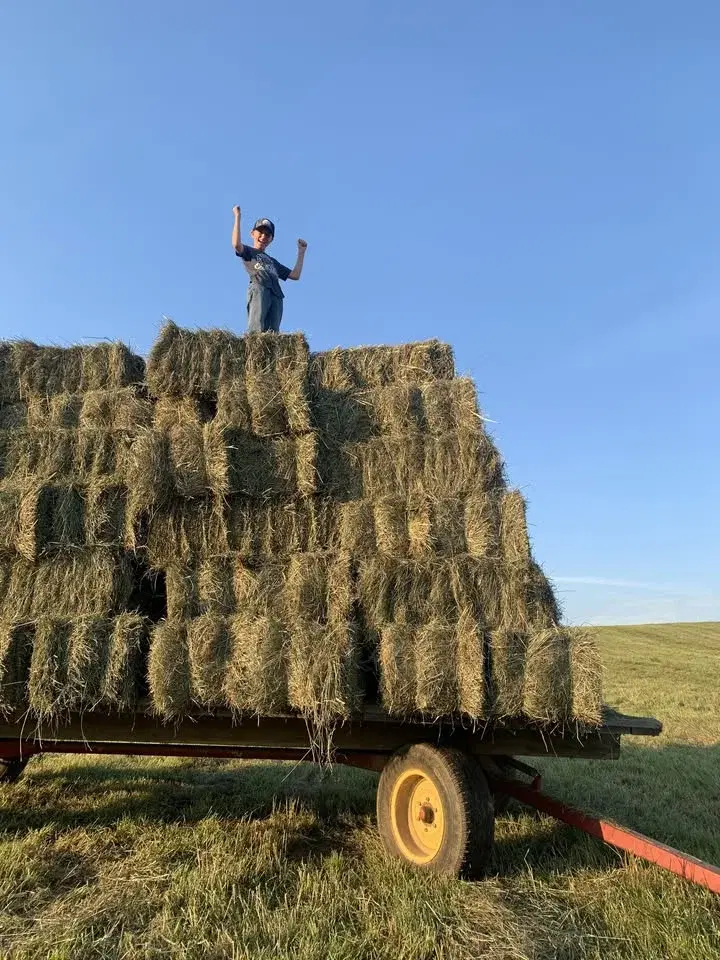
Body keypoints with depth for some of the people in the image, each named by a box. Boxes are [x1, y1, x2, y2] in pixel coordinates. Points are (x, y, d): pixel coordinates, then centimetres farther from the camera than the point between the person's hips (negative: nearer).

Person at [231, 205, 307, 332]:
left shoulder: (272, 261, 39)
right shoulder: (248, 252, 25)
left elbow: (295, 275, 31)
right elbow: (236, 244, 0)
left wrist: (301, 252, 34)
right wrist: (237, 217, 5)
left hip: (276, 295, 5)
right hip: (258, 289, -4)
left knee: (272, 332, -16)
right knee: (257, 330, -26)